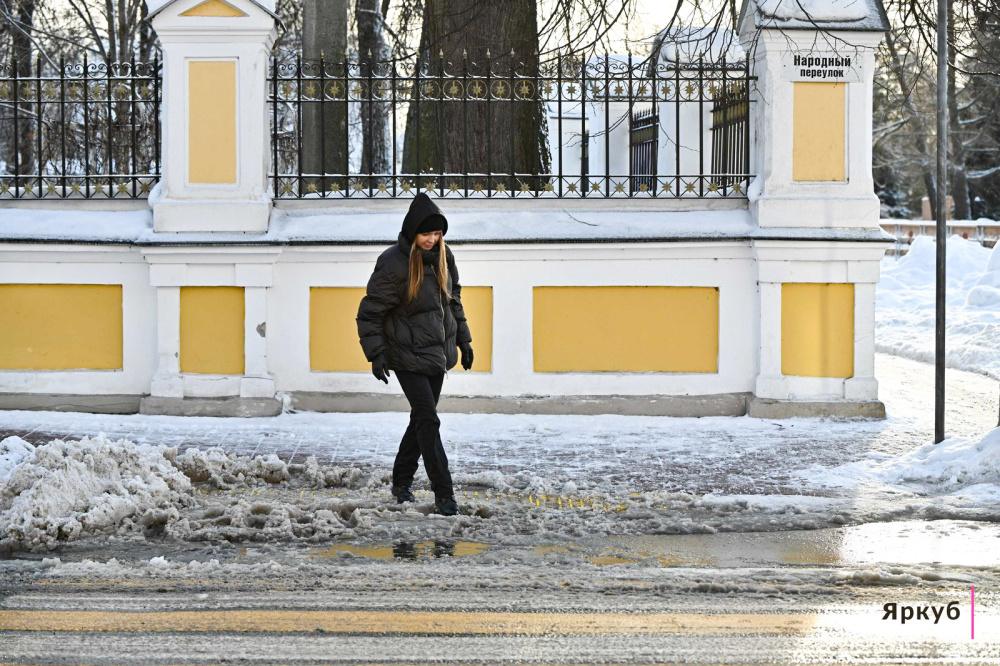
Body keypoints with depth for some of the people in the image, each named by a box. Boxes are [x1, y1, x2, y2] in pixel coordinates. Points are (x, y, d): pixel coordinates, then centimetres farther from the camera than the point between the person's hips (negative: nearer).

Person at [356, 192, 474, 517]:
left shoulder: (443, 256, 2)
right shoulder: (393, 263, -18)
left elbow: (453, 299, 18)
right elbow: (370, 312, -13)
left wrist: (462, 339, 16)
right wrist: (376, 353, -19)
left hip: (438, 353, 7)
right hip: (408, 356, -7)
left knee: (421, 419, 13)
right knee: (428, 420, -11)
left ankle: (401, 482, 28)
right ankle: (444, 495, -9)